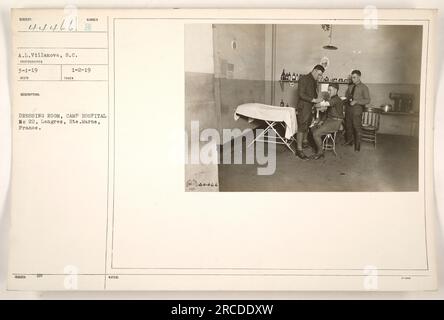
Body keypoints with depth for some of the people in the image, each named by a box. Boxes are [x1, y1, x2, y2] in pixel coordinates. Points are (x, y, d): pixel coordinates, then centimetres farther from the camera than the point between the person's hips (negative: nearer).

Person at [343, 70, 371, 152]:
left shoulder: (364, 87, -5)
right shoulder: (350, 86, 13)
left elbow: (367, 100, -10)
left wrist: (356, 101, -20)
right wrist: (346, 99, 1)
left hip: (357, 109, -6)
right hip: (348, 108, 6)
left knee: (357, 127, -3)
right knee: (348, 126, 13)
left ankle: (357, 146, 6)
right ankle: (349, 141, 30)